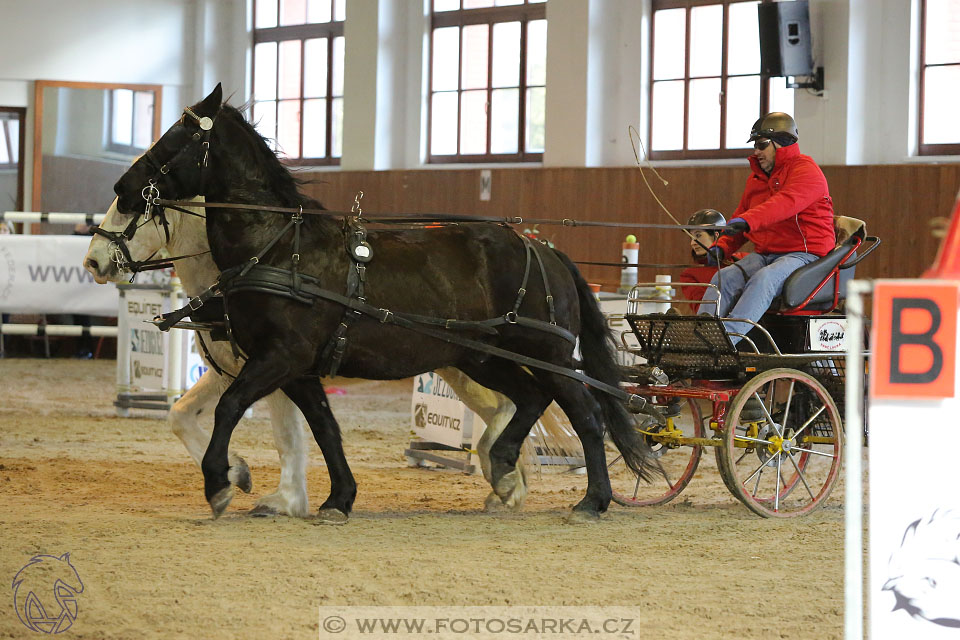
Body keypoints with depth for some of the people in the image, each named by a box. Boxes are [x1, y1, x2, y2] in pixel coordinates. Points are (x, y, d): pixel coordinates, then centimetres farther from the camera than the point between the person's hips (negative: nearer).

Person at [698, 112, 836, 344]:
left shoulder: (806, 170, -7)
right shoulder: (757, 177, 21)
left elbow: (785, 203, -27)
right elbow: (741, 215, 27)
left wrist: (747, 220, -42)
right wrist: (721, 246, 7)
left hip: (804, 254, -8)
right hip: (766, 253, 8)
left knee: (763, 279, -36)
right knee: (724, 278, -19)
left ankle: (728, 336, -49)